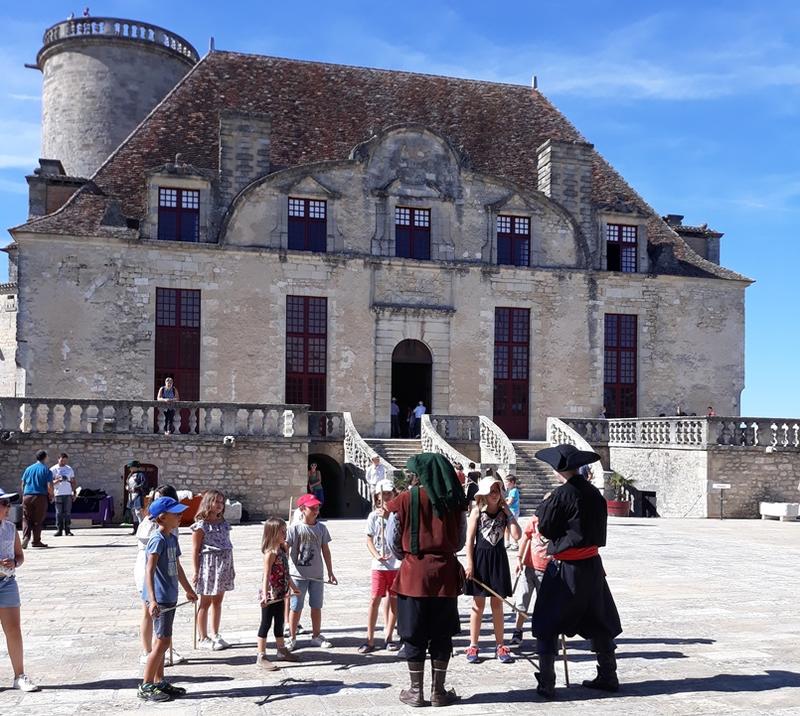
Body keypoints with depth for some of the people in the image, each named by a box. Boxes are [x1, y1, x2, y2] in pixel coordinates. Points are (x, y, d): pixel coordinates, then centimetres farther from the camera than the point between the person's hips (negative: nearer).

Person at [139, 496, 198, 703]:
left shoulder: (172, 539, 11)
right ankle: (145, 686, 3)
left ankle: (159, 682, 24)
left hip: (169, 597, 9)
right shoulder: (158, 540, -17)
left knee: (162, 641, 15)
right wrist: (152, 599, -37)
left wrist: (188, 590, 33)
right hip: (159, 599, -9)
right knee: (163, 641, -6)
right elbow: (149, 571, -27)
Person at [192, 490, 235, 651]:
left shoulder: (223, 523, 11)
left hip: (224, 566, 7)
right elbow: (195, 550, -10)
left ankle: (215, 636, 22)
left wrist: (231, 568, 15)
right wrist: (196, 572, -12)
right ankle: (203, 639, 11)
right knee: (206, 602, 3)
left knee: (218, 601, 12)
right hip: (208, 566, -7)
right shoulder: (201, 525, -10)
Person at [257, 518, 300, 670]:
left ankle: (281, 650, 36)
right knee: (266, 624, 0)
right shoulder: (270, 553, -20)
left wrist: (293, 587, 26)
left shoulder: (283, 549, 7)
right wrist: (265, 595, -33)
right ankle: (261, 656, 9)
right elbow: (266, 576, -25)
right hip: (270, 596, -9)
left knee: (279, 622, 21)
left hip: (279, 594, 9)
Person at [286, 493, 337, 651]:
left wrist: (330, 572, 11)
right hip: (298, 574, -3)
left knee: (316, 607, 12)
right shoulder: (295, 528, -9)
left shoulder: (321, 528, 3)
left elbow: (325, 551, 9)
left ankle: (316, 636, 25)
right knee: (295, 607, 5)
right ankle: (292, 638, 17)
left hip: (317, 574, 3)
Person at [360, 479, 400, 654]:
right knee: (375, 599, -3)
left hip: (397, 563, 0)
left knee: (394, 600, 7)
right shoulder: (374, 516, 1)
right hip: (379, 565, 0)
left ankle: (388, 637, 20)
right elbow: (369, 540, 3)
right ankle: (369, 640, 4)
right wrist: (376, 555, -11)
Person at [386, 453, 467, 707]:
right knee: (442, 635, 11)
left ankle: (416, 691, 15)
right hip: (446, 574, 2)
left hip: (414, 574, -2)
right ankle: (439, 691, 17)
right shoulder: (454, 501, 1)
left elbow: (392, 540, 0)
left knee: (414, 635, 8)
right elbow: (460, 541, 10)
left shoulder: (405, 500, -8)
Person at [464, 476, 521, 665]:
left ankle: (500, 646, 16)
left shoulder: (504, 512, 3)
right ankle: (473, 646, 12)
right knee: (478, 604, 4)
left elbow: (517, 535, -8)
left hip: (498, 558, 2)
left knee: (497, 603, 8)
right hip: (480, 557, -2)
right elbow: (469, 539, -4)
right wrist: (469, 563, -9)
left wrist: (508, 512, -8)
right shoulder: (477, 511, -3)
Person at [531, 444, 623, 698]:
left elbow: (543, 527, -9)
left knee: (547, 626, 4)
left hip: (565, 567, -6)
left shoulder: (562, 494, -16)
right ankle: (608, 676, 26)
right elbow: (599, 527, 10)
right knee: (598, 622, 18)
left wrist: (544, 506, 6)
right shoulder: (594, 492, 2)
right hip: (592, 564, 6)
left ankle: (546, 684, 3)